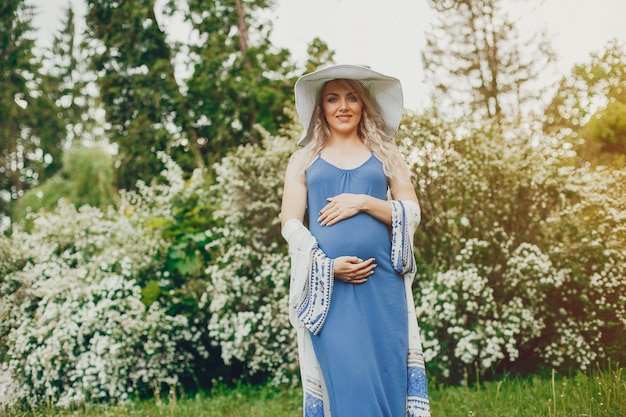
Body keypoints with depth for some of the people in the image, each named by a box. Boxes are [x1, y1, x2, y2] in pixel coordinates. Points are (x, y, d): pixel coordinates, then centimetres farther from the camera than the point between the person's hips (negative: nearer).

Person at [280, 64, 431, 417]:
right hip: (328, 288, -1)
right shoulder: (304, 160, 14)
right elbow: (291, 224, 5)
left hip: (382, 283, 1)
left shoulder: (386, 155, 16)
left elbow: (412, 213, 8)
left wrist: (364, 202, -9)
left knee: (385, 376, -2)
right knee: (345, 380, -6)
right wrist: (327, 264, -10)